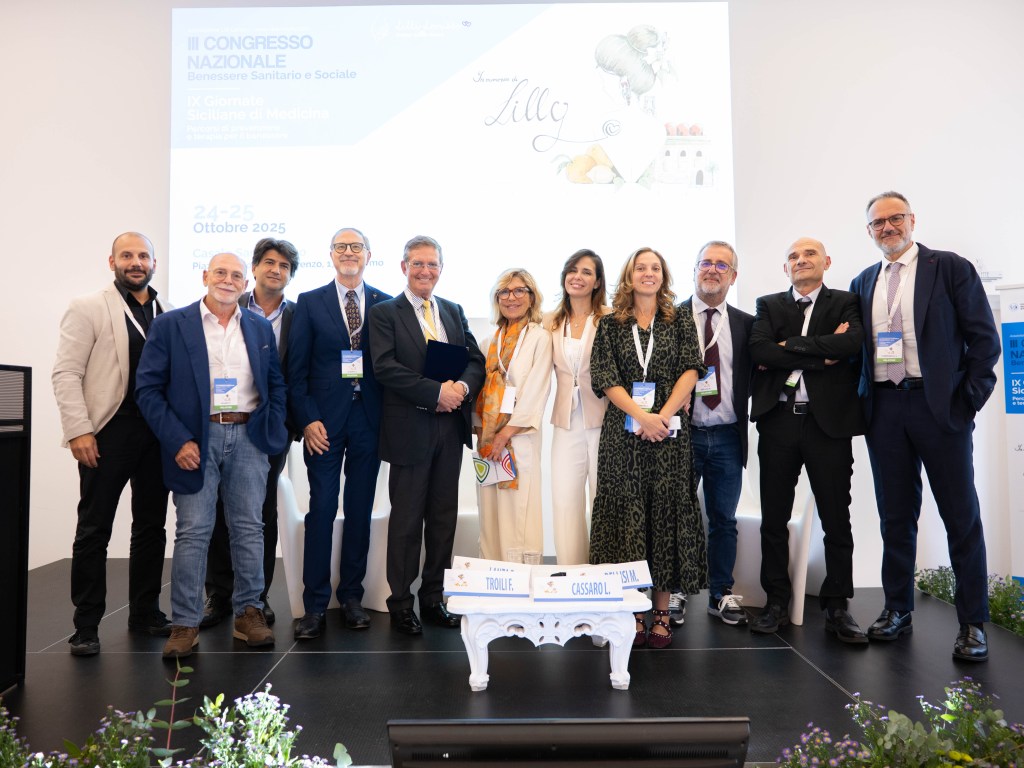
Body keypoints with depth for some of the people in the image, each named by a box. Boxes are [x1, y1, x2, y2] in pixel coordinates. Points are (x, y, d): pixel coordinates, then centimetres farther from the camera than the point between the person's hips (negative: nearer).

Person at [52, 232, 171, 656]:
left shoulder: (169, 314, 11)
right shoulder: (88, 308, 0)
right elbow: (66, 373, -6)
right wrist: (78, 430, -14)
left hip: (158, 433, 4)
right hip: (109, 431, -4)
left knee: (152, 526, 11)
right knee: (94, 530, 3)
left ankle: (145, 611, 24)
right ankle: (86, 624, 14)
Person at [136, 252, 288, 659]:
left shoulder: (261, 328, 11)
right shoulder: (170, 325, 1)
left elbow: (276, 382, 16)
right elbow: (148, 387, -3)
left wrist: (272, 428, 2)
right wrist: (177, 440, -11)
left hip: (248, 436, 3)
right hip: (195, 438, -2)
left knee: (249, 529, 6)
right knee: (193, 532, 2)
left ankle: (249, 613, 18)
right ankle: (185, 623, 12)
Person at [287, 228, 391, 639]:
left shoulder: (385, 304, 7)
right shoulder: (310, 302, 5)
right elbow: (296, 369, 1)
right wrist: (307, 419, -9)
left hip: (369, 419, 1)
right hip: (324, 420, -1)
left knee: (360, 510, 9)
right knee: (322, 510, 0)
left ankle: (351, 596, 22)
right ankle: (314, 605, 11)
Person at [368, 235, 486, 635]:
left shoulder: (454, 311, 14)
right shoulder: (384, 313, -2)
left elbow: (476, 360, 10)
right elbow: (385, 367, -14)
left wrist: (462, 386, -12)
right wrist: (437, 392, -19)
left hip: (451, 427, 5)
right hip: (410, 429, -5)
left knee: (443, 516, 11)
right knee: (406, 519, 4)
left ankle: (433, 598, 24)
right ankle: (401, 604, 18)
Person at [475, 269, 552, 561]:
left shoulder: (540, 337, -2)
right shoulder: (494, 339, 16)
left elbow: (536, 389, -10)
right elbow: (484, 385, 14)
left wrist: (508, 432, -14)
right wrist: (481, 430, 2)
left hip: (519, 435, -6)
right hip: (488, 436, 6)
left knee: (518, 506, -6)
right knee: (490, 508, 8)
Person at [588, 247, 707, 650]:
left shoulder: (680, 322, 11)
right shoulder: (611, 325, 9)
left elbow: (691, 370, 0)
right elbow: (605, 378, -1)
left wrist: (664, 415, -13)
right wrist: (642, 416, -13)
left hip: (669, 432, 0)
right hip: (624, 432, 0)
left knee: (668, 514, 1)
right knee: (626, 514, 0)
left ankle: (662, 613, 10)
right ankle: (633, 613, 9)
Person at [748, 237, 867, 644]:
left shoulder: (846, 303, 8)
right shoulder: (768, 305, 12)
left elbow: (851, 343, -13)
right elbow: (758, 350, -7)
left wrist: (789, 346, -9)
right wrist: (822, 354, -11)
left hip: (829, 422, -1)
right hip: (778, 422, 2)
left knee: (836, 520, 5)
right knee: (774, 518, 6)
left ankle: (836, 607, 18)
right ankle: (777, 602, 18)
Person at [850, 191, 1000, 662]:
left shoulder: (951, 268, 1)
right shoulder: (863, 283, 14)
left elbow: (983, 338, -3)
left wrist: (970, 399, -8)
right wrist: (863, 402, 5)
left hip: (939, 406, -4)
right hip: (884, 408, 4)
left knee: (961, 515, 2)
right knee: (895, 516, 10)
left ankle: (972, 623, 13)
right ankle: (897, 610, 22)